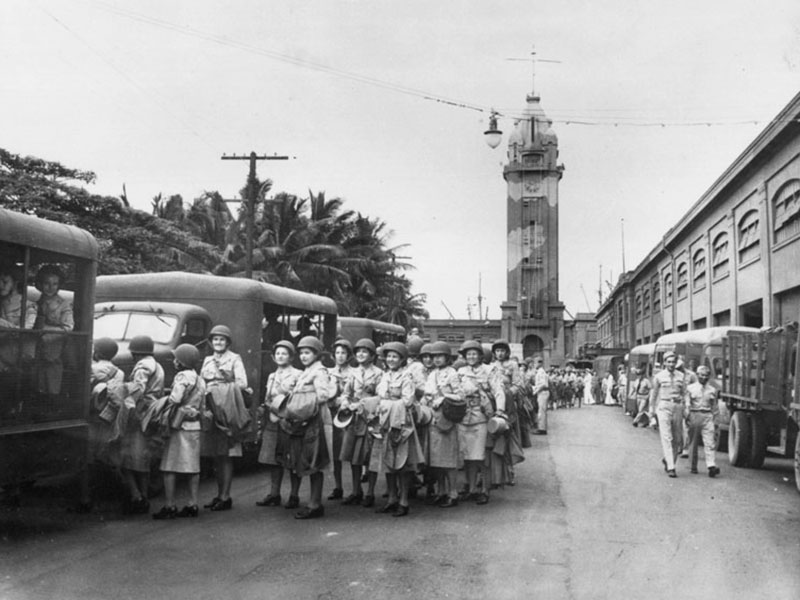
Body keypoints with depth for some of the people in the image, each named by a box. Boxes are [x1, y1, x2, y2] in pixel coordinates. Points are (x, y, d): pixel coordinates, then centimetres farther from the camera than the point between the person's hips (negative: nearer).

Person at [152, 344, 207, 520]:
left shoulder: (183, 376, -11)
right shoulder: (200, 380, 15)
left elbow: (174, 400, -20)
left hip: (179, 426, -8)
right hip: (195, 426, 8)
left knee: (169, 468, -3)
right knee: (193, 467, 9)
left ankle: (169, 506, -3)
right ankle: (192, 505, 11)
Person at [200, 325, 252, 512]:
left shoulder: (234, 358, 4)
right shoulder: (207, 360, 19)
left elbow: (241, 381, -7)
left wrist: (242, 387, -26)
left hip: (227, 409, -5)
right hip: (210, 410, 5)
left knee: (226, 455, -6)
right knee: (215, 455, 9)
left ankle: (225, 497, -4)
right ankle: (220, 494, 17)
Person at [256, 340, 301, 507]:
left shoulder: (297, 375, -2)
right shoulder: (271, 376, 18)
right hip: (272, 422, 6)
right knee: (272, 460, 5)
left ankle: (294, 496, 6)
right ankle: (274, 494, 12)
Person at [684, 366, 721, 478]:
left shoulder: (712, 390, 11)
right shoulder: (690, 388, 7)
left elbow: (715, 407, 17)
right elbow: (686, 404, 3)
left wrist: (715, 419, 12)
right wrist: (686, 417, -5)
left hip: (707, 417, 0)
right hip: (694, 415, 0)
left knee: (709, 442, -11)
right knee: (693, 442, 6)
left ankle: (711, 466, -19)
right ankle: (693, 466, 15)